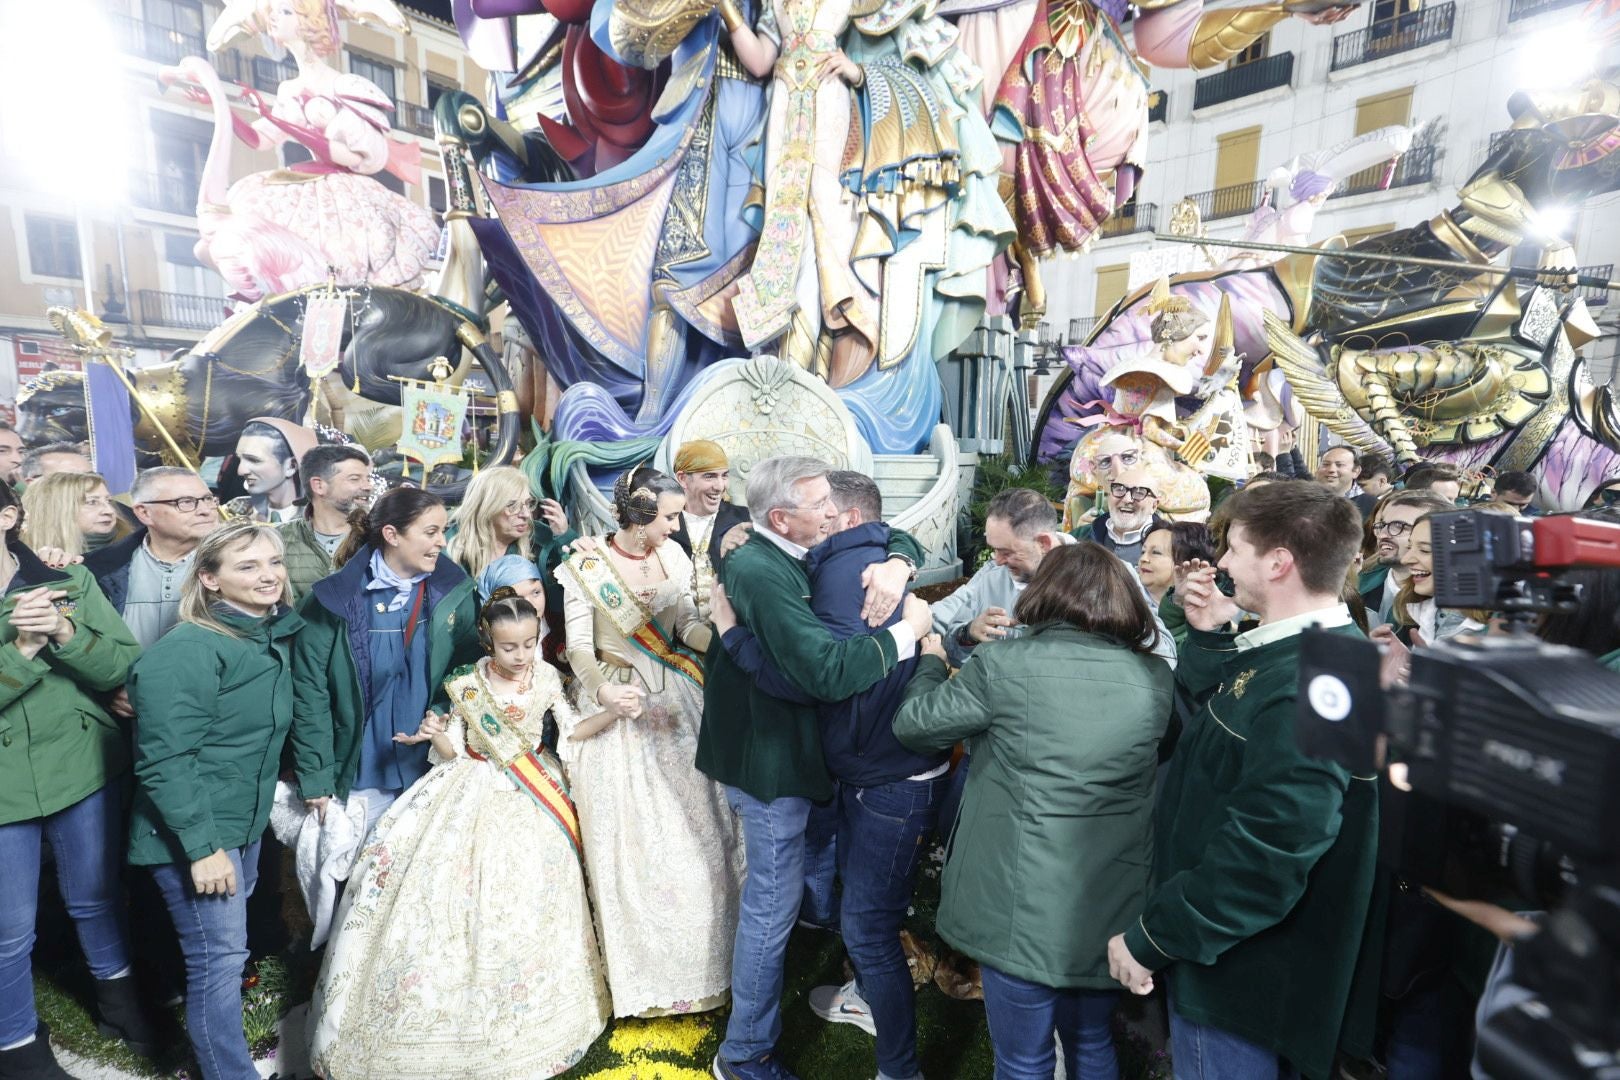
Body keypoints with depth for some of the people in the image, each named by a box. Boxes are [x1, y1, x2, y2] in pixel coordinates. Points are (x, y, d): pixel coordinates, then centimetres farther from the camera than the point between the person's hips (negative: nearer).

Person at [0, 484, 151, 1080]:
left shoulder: (72, 581, -5)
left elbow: (128, 667, -8)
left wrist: (67, 634, -24)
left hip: (86, 769, 1)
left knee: (95, 897, 20)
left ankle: (116, 996, 44)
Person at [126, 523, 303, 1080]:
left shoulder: (275, 636, 2)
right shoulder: (186, 652, -23)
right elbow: (165, 759, -24)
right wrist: (202, 846, -23)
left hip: (247, 824, 8)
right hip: (193, 834, -8)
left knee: (227, 948, 23)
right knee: (219, 956, 4)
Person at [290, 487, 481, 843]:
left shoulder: (454, 591, -5)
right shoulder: (336, 600, -11)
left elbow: (472, 666, 2)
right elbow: (309, 692, -8)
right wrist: (315, 779, -9)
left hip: (434, 770, 2)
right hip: (363, 774, -2)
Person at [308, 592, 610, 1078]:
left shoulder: (546, 677, -6)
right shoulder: (468, 685, -11)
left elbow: (572, 728, 1)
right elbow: (454, 752, -5)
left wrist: (614, 712, -13)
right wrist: (435, 735, -25)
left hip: (529, 793, 1)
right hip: (475, 790, -1)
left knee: (523, 897, 1)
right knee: (446, 879, -6)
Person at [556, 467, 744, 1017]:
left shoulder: (674, 556, 0)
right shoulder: (585, 569, -11)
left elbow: (688, 626, 0)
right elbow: (579, 648, -11)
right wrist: (604, 690, -29)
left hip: (677, 703, 4)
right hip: (620, 707, -4)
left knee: (693, 827, 11)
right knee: (630, 838, 5)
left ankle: (695, 951, 33)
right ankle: (641, 964, 27)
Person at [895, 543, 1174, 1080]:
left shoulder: (1006, 665, -15)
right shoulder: (1156, 678, -3)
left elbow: (913, 723, -6)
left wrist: (933, 661, 15)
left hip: (1024, 910, -4)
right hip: (1111, 908, 5)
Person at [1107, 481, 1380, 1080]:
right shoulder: (1303, 651, 2)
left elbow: (1260, 862, -32)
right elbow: (1207, 714, 13)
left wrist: (1148, 938, -21)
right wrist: (1208, 637, -3)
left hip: (1237, 977, -9)